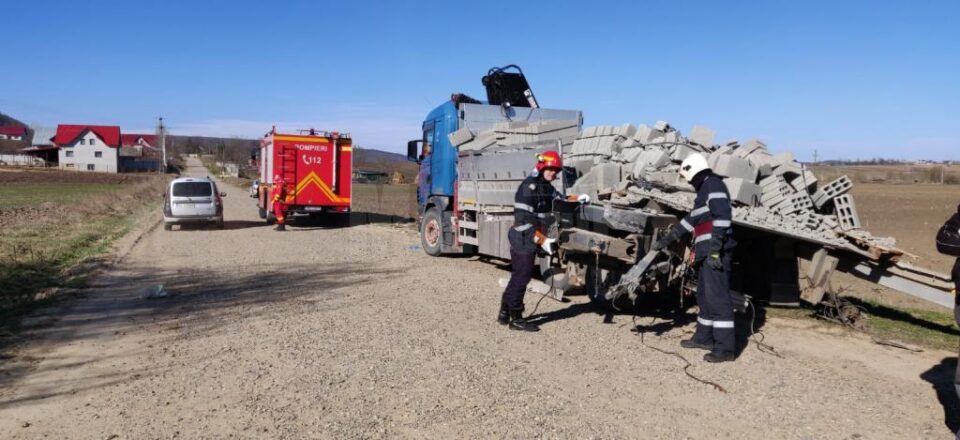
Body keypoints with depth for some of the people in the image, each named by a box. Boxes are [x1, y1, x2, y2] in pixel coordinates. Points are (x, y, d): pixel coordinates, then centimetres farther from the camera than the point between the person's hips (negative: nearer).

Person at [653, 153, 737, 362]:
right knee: (704, 296, 16)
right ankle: (704, 338, 27)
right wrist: (667, 239, 34)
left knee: (717, 296, -11)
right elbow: (691, 219, 31)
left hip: (716, 253, -10)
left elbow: (722, 215, -19)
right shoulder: (704, 190, 24)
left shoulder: (713, 184, -7)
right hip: (707, 253, 10)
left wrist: (715, 248, -25)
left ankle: (725, 348, -9)